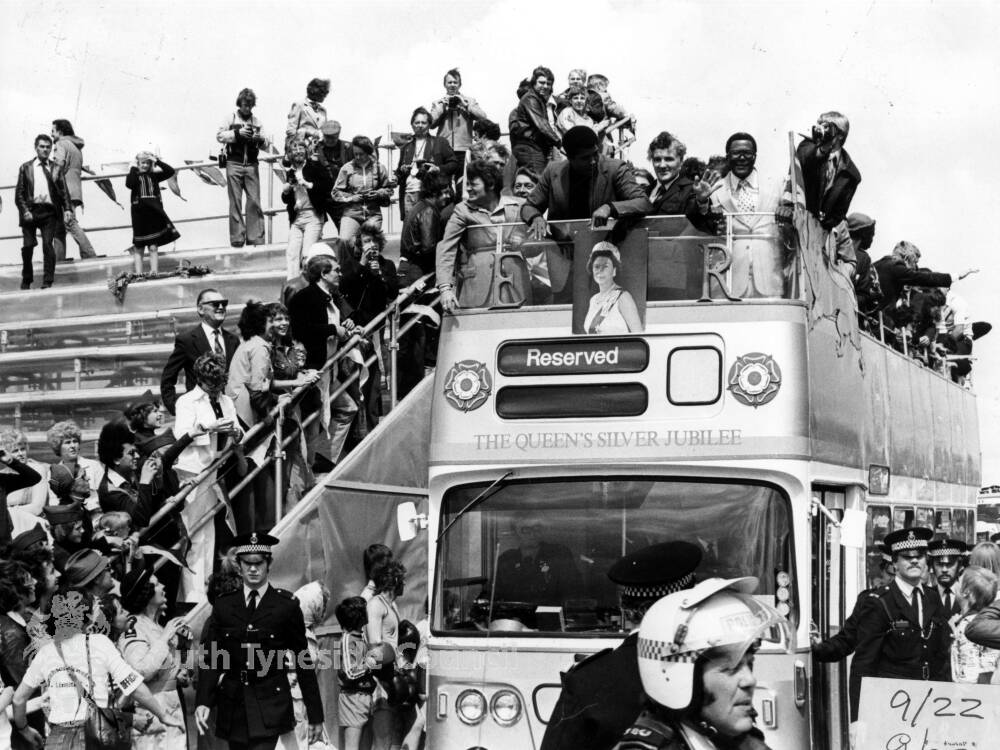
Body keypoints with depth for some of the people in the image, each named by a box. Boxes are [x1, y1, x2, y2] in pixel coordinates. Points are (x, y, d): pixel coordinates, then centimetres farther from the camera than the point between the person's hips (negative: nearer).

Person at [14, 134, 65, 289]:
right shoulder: (26, 168, 10)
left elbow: (62, 191, 9)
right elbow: (19, 193, 6)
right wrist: (25, 211, -7)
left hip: (49, 211, 0)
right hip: (30, 210, 0)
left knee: (48, 244, -11)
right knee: (28, 246, -1)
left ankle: (48, 282, -9)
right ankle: (26, 281, 15)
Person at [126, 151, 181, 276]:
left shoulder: (154, 175, 10)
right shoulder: (133, 176, 4)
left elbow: (170, 171, 1)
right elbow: (129, 184, -18)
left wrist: (157, 161, -4)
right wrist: (134, 168, -11)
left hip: (154, 213, 1)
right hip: (139, 213, -1)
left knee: (153, 247, 0)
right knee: (138, 248, 3)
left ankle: (154, 272, -2)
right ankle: (138, 274, 2)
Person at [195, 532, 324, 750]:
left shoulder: (287, 605, 0)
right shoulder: (223, 605, 7)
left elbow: (303, 660, 3)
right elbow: (211, 658, 4)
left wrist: (315, 714, 3)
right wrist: (203, 702, -11)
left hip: (270, 706, -3)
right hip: (232, 705, 3)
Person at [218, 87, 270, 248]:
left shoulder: (256, 120, 13)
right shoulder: (231, 117, 8)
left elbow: (266, 144, 12)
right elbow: (219, 136, -1)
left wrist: (260, 138, -10)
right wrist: (237, 133, -12)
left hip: (251, 165, 2)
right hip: (234, 163, -2)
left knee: (254, 202, -6)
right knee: (235, 203, -2)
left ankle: (256, 238, -4)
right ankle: (237, 239, -1)